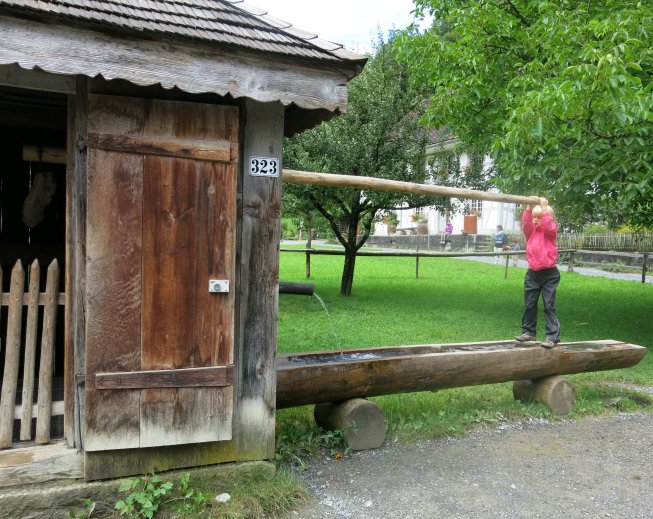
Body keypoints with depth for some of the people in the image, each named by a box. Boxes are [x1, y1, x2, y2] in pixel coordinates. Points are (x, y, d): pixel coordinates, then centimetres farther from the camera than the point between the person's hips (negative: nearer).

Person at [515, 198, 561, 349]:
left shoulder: (550, 231, -2)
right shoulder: (530, 231, 7)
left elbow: (548, 225, -24)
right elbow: (526, 222, -12)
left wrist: (544, 207, -20)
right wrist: (529, 208, -22)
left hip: (549, 274, -5)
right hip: (533, 273, 5)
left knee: (549, 305, -3)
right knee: (529, 305, 11)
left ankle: (553, 336, 0)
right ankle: (529, 331, 25)